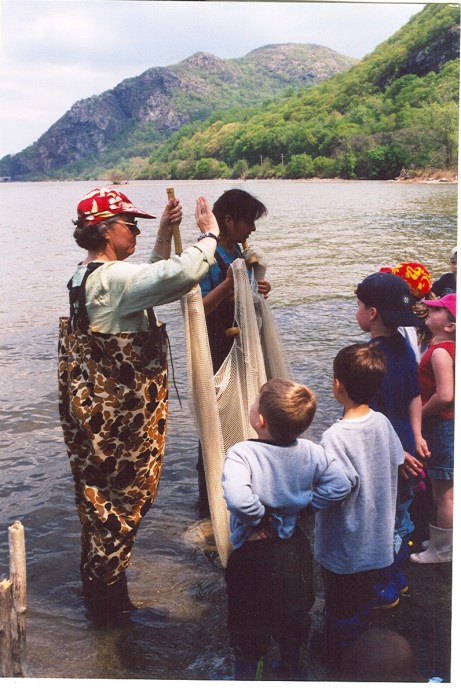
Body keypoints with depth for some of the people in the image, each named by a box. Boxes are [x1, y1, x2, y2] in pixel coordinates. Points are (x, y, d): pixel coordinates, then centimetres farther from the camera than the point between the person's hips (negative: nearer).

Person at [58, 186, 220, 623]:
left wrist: (165, 233, 16)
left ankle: (98, 587, 37)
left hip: (95, 411, 10)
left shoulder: (85, 276, 10)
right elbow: (179, 276, -37)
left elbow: (153, 280, 22)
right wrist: (210, 235, -21)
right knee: (121, 501, 5)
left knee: (100, 498, 21)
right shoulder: (112, 278, -22)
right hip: (118, 418, -10)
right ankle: (107, 596, 20)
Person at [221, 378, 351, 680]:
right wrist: (305, 506, -4)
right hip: (295, 550, 5)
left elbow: (238, 500, -42)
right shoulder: (309, 451, -13)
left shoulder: (241, 453, -27)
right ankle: (293, 675, 46)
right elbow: (340, 485, -10)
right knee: (294, 623, 27)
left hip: (252, 556, -4)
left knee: (248, 633, 18)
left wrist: (261, 519, -23)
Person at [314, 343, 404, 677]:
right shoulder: (383, 423, -9)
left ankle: (339, 668, 33)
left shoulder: (334, 437, -28)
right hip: (379, 545, 6)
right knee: (366, 605, 26)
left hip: (344, 550, -6)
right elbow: (395, 469, 2)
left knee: (341, 615, 15)